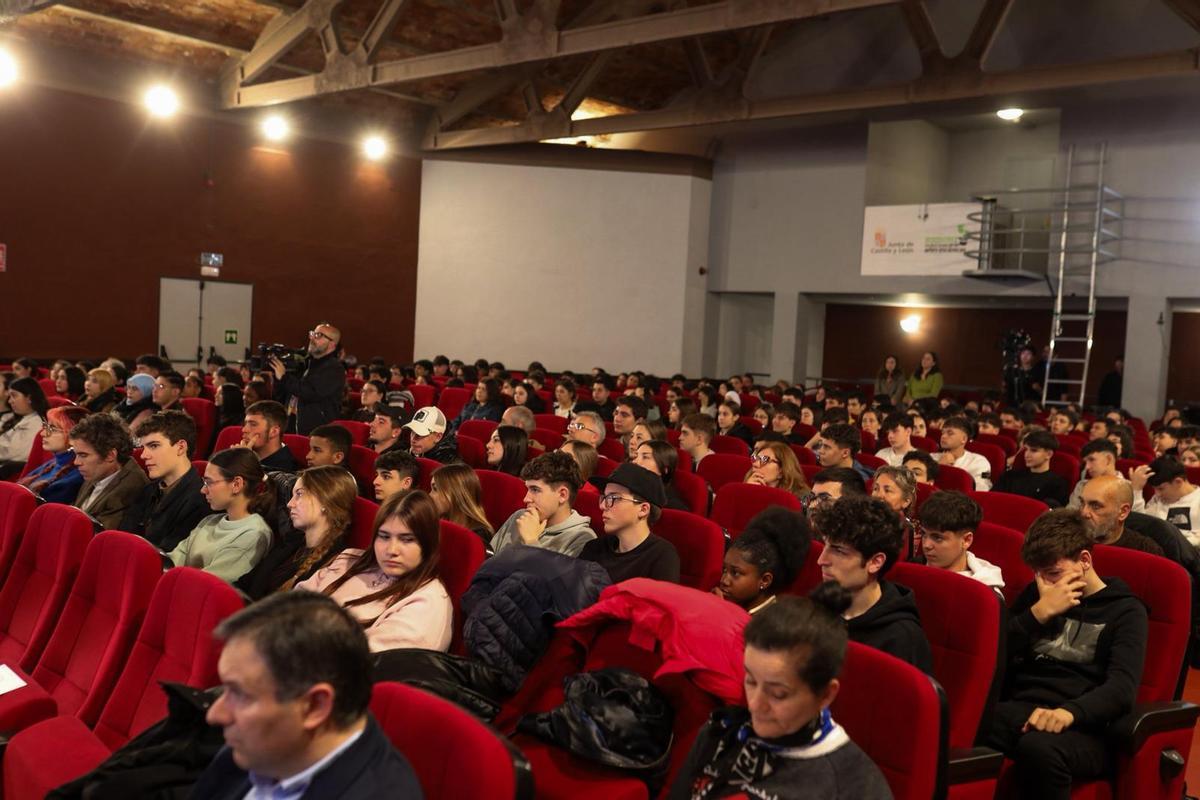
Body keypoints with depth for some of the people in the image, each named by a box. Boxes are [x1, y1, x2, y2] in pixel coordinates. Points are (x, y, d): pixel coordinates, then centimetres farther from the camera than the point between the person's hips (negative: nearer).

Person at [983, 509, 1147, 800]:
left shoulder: (1125, 610, 7)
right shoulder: (1035, 594, 22)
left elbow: (1122, 688, -11)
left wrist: (1069, 712, -30)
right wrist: (1040, 611, -2)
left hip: (1082, 727, -3)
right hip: (1020, 708, 3)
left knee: (1038, 748, -40)